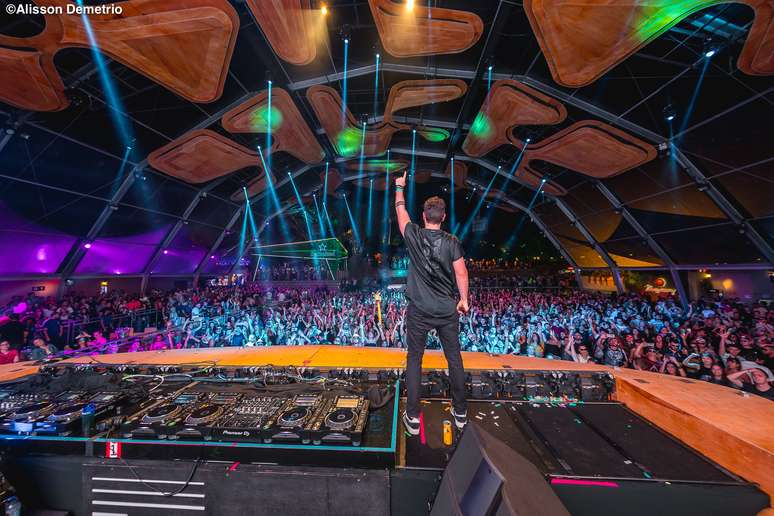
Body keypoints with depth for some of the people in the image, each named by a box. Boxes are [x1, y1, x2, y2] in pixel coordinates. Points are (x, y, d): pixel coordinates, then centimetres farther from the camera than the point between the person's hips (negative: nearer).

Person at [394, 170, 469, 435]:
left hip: (419, 311, -1)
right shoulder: (452, 242, -5)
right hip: (448, 310, 2)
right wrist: (463, 299, 8)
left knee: (414, 360, 10)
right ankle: (460, 413, 32)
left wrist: (399, 187, 25)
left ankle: (413, 418, 19)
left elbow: (401, 210, 10)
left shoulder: (414, 236, -5)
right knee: (454, 359, 16)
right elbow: (461, 273, -6)